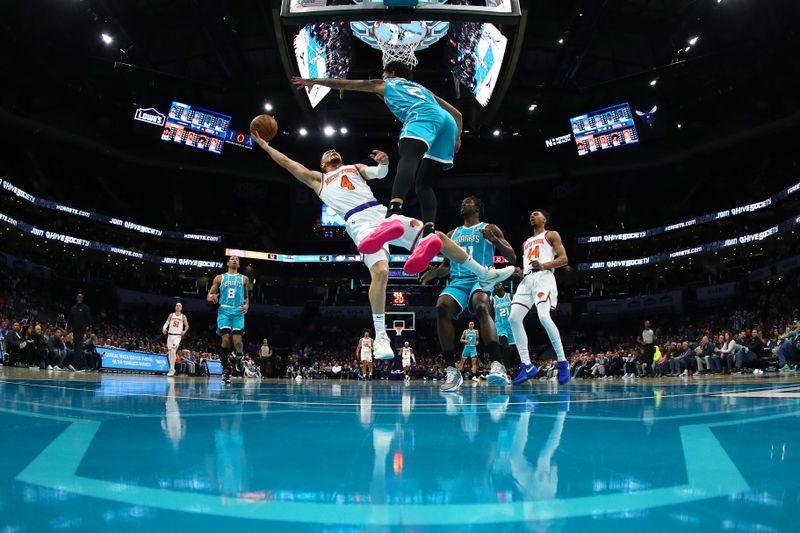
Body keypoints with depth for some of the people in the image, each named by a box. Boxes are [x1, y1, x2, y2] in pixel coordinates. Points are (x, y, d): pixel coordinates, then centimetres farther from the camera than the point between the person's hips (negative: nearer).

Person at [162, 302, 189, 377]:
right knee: (169, 352, 6)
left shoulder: (183, 317, 5)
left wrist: (184, 331, -9)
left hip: (178, 335, -3)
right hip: (170, 335, 3)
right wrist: (164, 328, -19)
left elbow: (187, 325, 10)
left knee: (173, 351, -18)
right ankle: (171, 368, 19)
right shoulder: (171, 315, 9)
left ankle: (172, 369, -17)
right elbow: (167, 322, 2)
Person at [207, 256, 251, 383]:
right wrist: (211, 297, -14)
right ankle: (226, 369, -2)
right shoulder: (220, 278, 13)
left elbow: (246, 297, 20)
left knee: (237, 339, -17)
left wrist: (246, 305, -3)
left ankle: (239, 357, 13)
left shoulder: (244, 279, 15)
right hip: (224, 310, -1)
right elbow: (209, 295, 11)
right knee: (226, 339, -13)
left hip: (238, 312, 1)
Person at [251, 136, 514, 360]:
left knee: (437, 237, -2)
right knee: (380, 271, -28)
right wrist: (265, 145, 25)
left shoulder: (355, 167, 31)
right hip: (360, 224, -3)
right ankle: (380, 336, -23)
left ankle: (485, 274, 11)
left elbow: (379, 173, 14)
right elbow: (288, 163, 27)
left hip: (382, 213, 3)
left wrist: (384, 162, -8)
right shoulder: (317, 179, 27)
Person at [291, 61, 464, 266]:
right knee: (424, 185, 3)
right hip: (448, 121, 6)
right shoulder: (422, 89, 44)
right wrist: (456, 138, 50)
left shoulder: (384, 84, 32)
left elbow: (345, 83, 40)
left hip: (424, 116, -6)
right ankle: (429, 233, -24)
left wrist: (314, 81, 52)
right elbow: (457, 114, 39)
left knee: (407, 158, -30)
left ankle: (393, 216, -59)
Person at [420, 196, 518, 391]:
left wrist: (495, 240, -10)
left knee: (482, 307, -38)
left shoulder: (489, 229, 13)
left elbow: (512, 258, 7)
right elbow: (446, 266, 30)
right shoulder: (452, 234, 26)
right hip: (457, 282, 3)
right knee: (441, 307, -30)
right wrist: (434, 272, 7)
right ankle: (451, 370, -27)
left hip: (481, 279, -3)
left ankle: (496, 364, -48)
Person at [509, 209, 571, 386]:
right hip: (527, 279, 7)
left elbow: (564, 259, 1)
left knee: (543, 316, -28)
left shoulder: (551, 235, 13)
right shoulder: (526, 243, 32)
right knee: (514, 318, -11)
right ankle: (527, 365, -8)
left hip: (543, 277, -7)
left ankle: (562, 362, -17)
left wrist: (544, 265, -16)